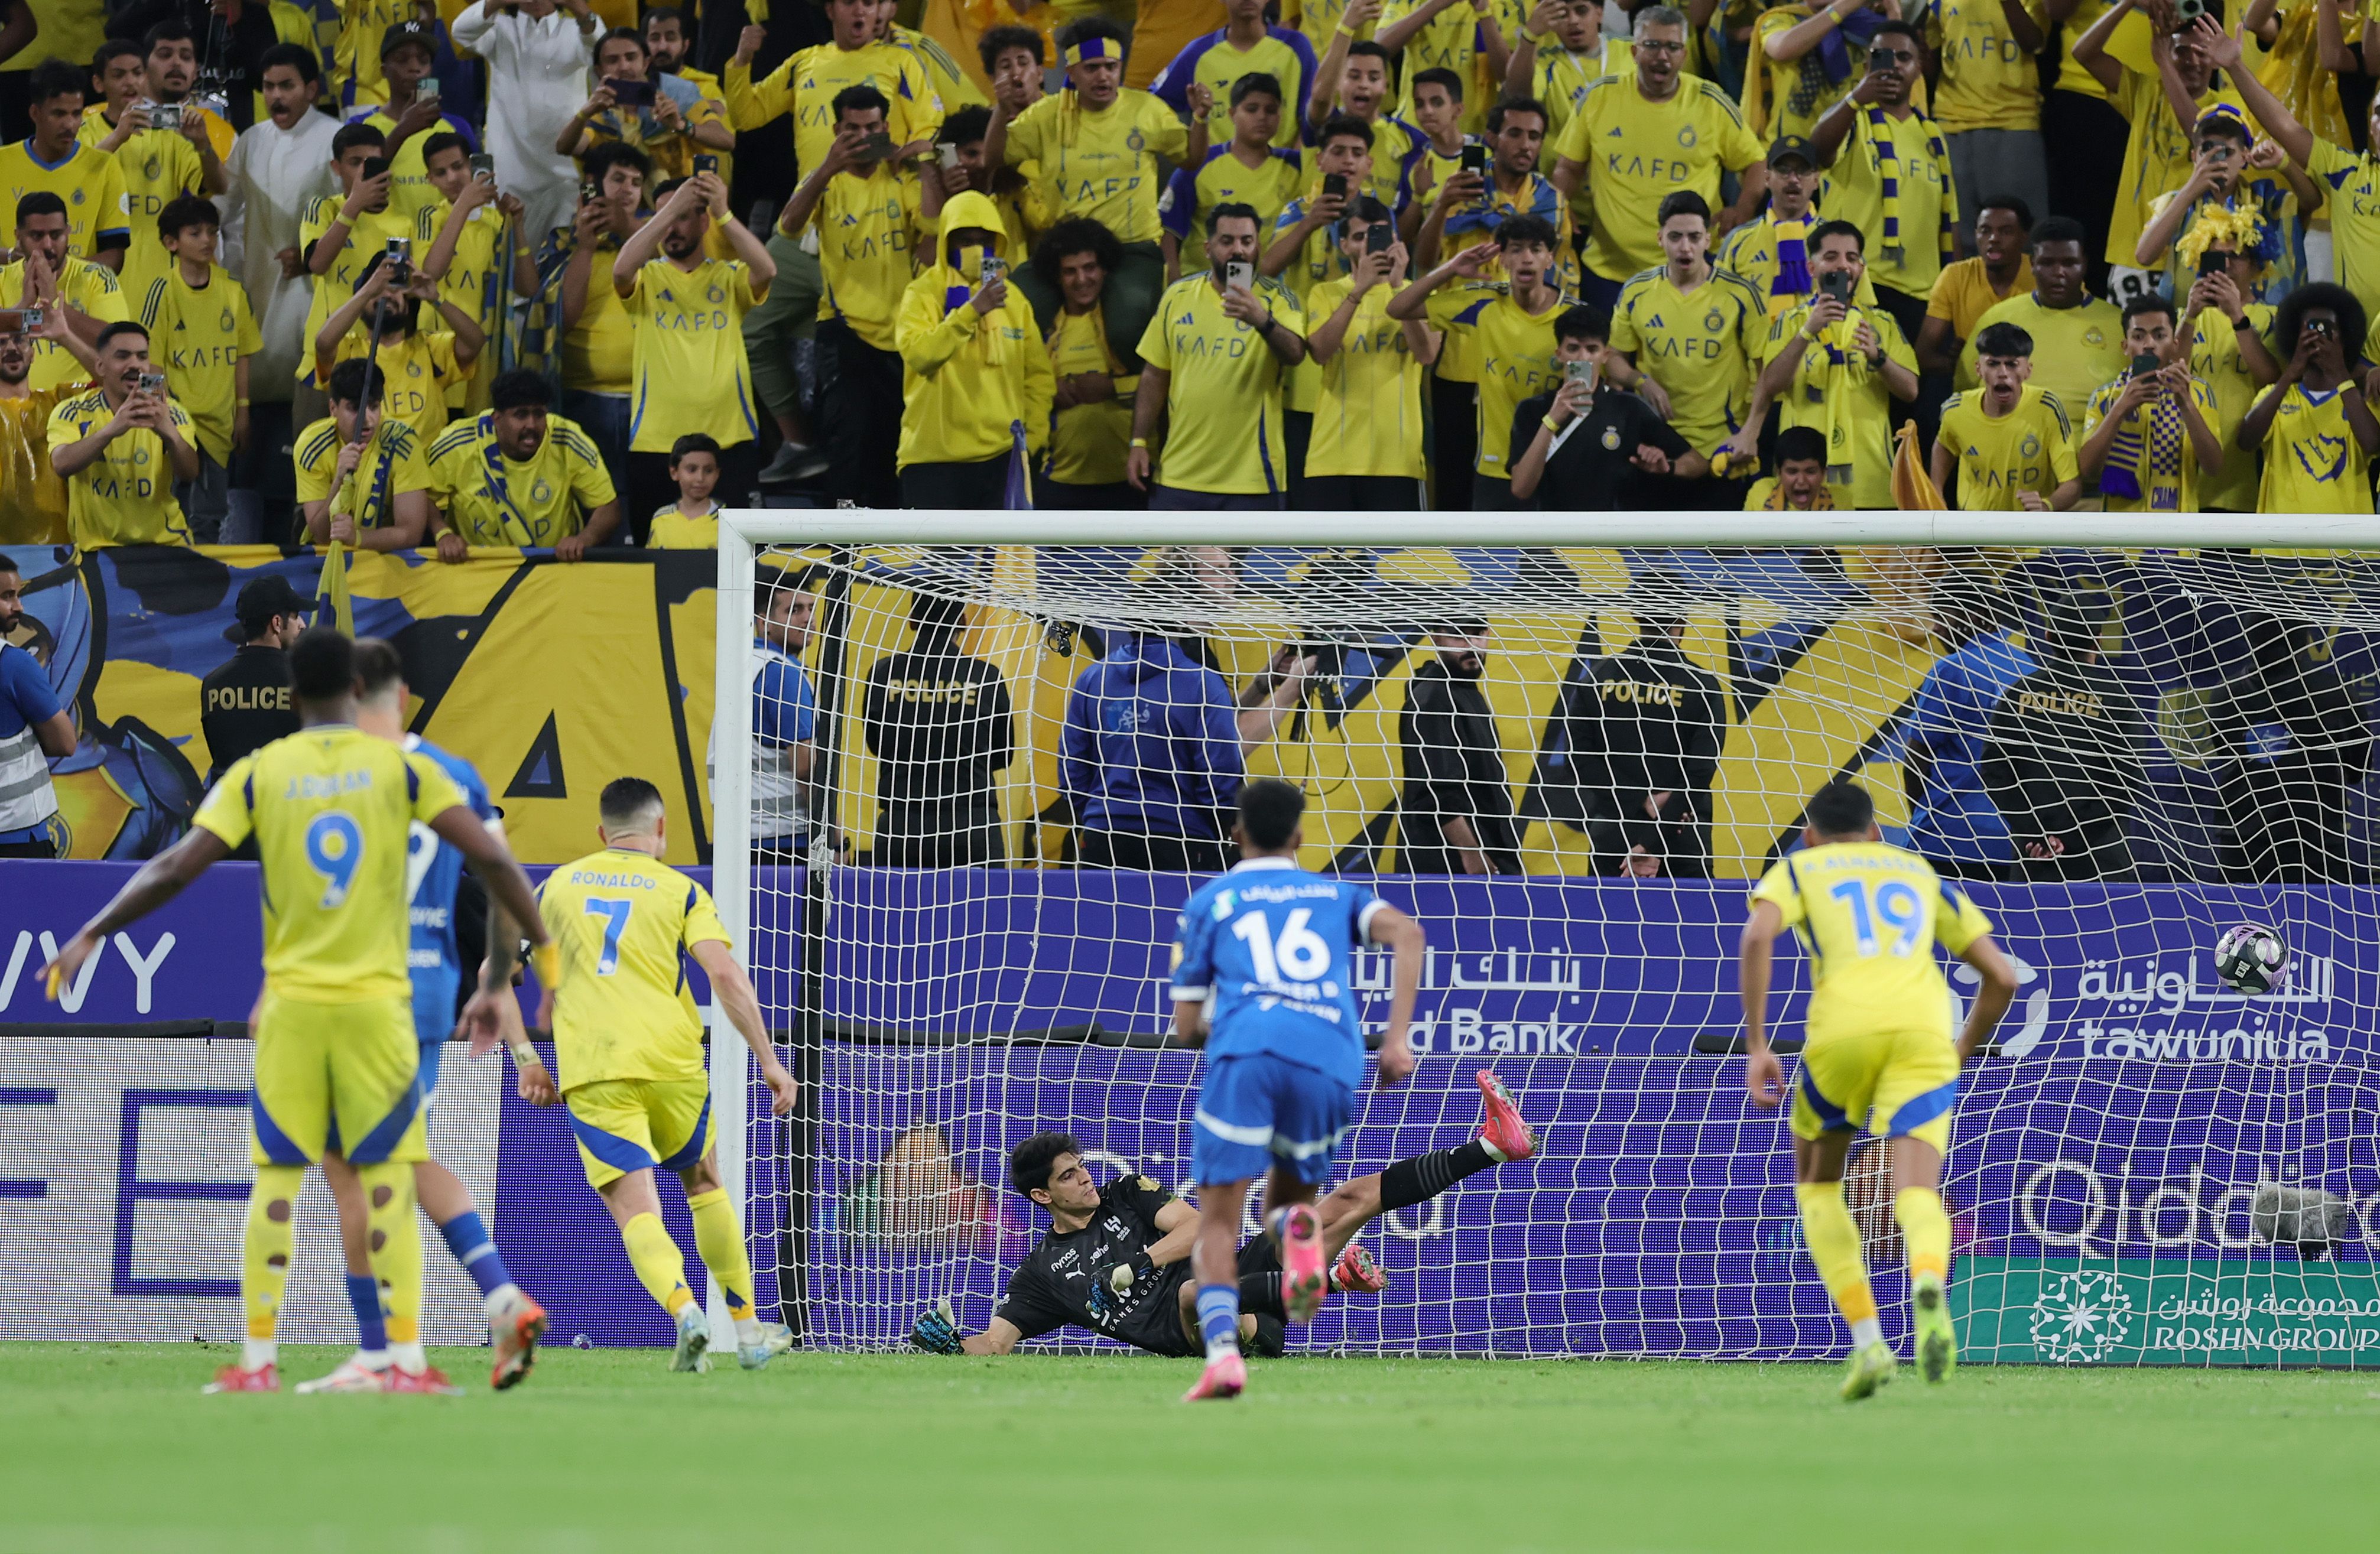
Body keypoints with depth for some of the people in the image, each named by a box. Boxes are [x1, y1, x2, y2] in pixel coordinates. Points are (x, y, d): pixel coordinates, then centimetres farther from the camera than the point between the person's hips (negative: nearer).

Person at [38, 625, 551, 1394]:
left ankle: (257, 1360, 2)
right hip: (378, 1001, -1)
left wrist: (91, 936, 6)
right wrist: (543, 948, 6)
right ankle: (407, 1360, -3)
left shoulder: (257, 774, 1)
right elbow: (489, 856, -5)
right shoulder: (400, 767, 1)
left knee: (276, 1180, 5)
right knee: (387, 1180, 2)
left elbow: (176, 868, -4)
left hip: (292, 1005, 1)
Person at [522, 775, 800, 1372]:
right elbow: (725, 976, -6)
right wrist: (768, 1060, -3)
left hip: (590, 1071, 0)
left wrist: (524, 1062, 21)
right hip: (670, 1062, 0)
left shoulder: (557, 885, 15)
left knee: (634, 1206, -6)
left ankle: (683, 1308, -33)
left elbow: (493, 972, 15)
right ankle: (749, 1329, 27)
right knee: (705, 1184, 23)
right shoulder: (680, 890, 7)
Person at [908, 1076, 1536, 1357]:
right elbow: (995, 1341, 7)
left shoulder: (1126, 1195, 20)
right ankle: (1334, 1275, -59)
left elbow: (1198, 1225, 7)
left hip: (1241, 1269, 5)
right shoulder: (1041, 1273, 13)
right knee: (1198, 1290, -45)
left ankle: (1491, 1146, -6)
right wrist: (951, 1342, -14)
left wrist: (1142, 1262, -8)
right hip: (1185, 1330, -5)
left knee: (1356, 1197, -2)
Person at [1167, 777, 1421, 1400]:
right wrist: (1396, 1037, 3)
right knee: (1287, 1201, 21)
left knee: (1218, 1221, 1)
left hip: (1245, 1050, -2)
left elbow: (1186, 1030, 21)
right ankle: (1301, 1229, -17)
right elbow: (1406, 932, 7)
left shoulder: (1209, 902, 23)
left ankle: (1222, 1350, -24)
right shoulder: (1336, 893, 28)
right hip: (1332, 1062, 2)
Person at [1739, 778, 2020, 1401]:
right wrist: (1962, 1055, 37)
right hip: (1924, 1028, 1)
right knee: (1917, 1196, -7)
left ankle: (1868, 1341, 6)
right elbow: (2002, 977, 24)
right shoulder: (1920, 873, 30)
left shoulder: (1798, 869, 22)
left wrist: (1755, 1047, -2)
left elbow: (1758, 936, -2)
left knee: (1817, 1182, 20)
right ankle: (1930, 1285, -43)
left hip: (1843, 1027, -1)